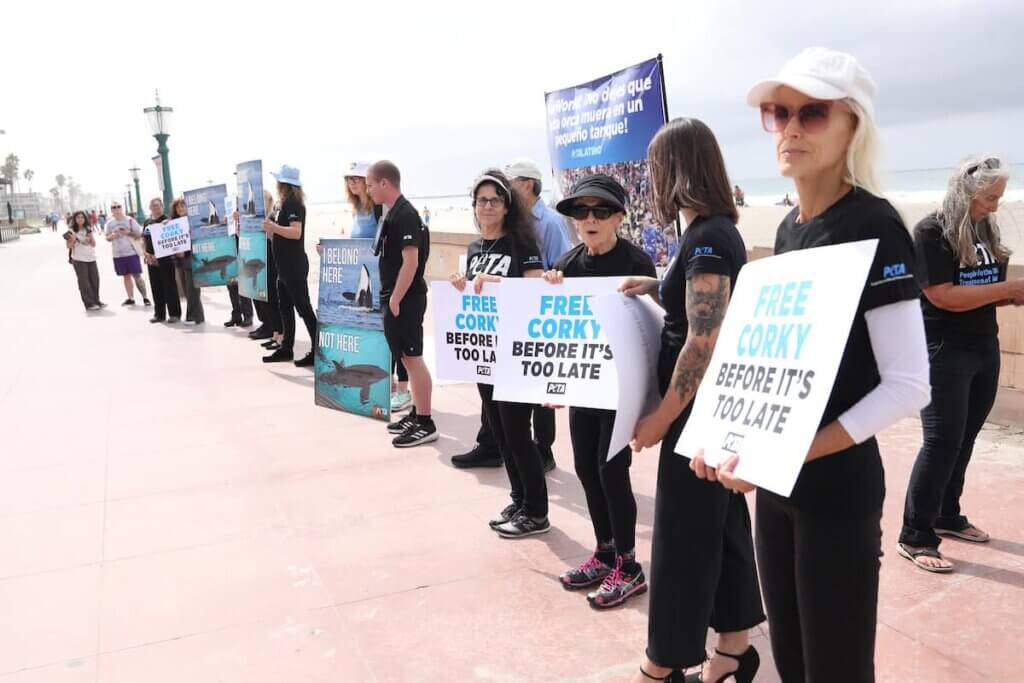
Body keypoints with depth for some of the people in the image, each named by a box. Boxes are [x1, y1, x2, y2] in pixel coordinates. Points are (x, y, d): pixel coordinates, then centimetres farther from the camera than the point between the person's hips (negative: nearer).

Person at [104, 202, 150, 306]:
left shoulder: (129, 220, -2)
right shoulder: (109, 223, 7)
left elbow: (139, 234, -3)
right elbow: (107, 238, 11)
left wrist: (128, 232, -18)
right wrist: (112, 236, -10)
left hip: (131, 252, -4)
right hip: (118, 254, 4)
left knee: (137, 276, -5)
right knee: (126, 276, 10)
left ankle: (145, 297, 2)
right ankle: (130, 298, 15)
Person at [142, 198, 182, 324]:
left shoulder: (166, 220, -3)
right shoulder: (147, 222, 14)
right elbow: (143, 240, 16)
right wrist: (145, 254, 1)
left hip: (165, 258, -5)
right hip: (151, 259, 5)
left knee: (170, 286, -2)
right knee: (156, 287, 9)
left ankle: (174, 314, 4)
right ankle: (159, 314, 17)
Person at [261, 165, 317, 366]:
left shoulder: (292, 203, -12)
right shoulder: (288, 204, 18)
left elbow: (296, 232, -26)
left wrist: (273, 227, -29)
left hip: (294, 266, -10)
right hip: (285, 265, 10)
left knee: (303, 308, -8)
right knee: (285, 308, 12)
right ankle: (286, 348, 18)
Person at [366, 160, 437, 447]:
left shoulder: (404, 215, -17)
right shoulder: (394, 213, 13)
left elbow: (411, 262, -23)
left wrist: (395, 299, -20)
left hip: (406, 300, -10)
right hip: (398, 297, 10)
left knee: (413, 358, -5)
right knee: (408, 358, 15)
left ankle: (425, 423, 1)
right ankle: (416, 414, 24)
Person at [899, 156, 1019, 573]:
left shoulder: (987, 231, 9)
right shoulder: (931, 233, -13)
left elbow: (991, 291, 17)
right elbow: (945, 296, -21)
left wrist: (1015, 295, -3)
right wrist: (1009, 289, -18)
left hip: (985, 349, 7)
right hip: (943, 352, -7)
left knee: (964, 440, 14)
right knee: (942, 441, -7)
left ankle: (947, 515, 29)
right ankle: (914, 537, 1)